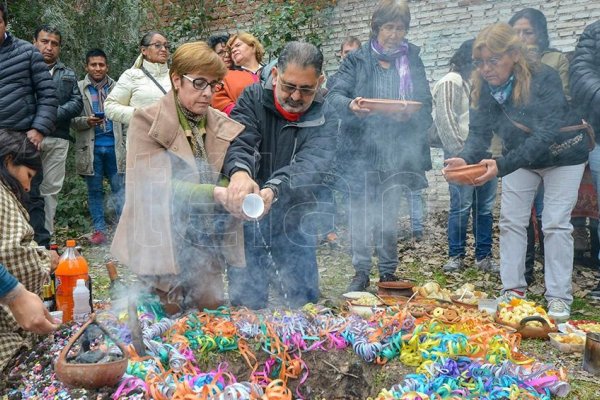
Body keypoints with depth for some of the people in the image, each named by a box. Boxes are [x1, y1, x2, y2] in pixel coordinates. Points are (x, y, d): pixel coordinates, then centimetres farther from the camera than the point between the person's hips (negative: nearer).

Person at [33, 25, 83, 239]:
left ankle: (46, 236, 12)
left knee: (51, 189, 5)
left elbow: (77, 103, 9)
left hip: (57, 139, 3)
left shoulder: (68, 74, 21)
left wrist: (54, 113, -8)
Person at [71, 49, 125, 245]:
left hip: (114, 146, 0)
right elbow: (72, 120, 2)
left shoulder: (116, 88, 7)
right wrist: (87, 121, -18)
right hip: (91, 147, 0)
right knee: (95, 190, 6)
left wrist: (126, 145, 4)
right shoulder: (78, 88, 4)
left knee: (119, 188, 1)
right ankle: (99, 229, 14)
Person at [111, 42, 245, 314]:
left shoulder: (222, 125, 7)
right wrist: (215, 193, -28)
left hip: (206, 247, 5)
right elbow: (158, 186, -17)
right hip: (164, 246, -4)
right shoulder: (147, 121, -8)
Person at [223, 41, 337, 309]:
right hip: (246, 224, 0)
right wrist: (239, 172, -45)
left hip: (294, 227, 1)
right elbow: (239, 141, -22)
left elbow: (310, 165, -24)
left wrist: (273, 190, -44)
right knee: (246, 307, 8)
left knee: (306, 306, 12)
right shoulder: (253, 99, -3)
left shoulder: (324, 119, -5)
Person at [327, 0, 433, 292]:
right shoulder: (357, 60, 7)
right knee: (361, 215, 2)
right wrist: (351, 106, -25)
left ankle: (388, 273, 20)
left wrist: (409, 116, -15)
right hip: (361, 149, -1)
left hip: (397, 151, 1)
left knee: (389, 218, 6)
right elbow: (334, 95, -3)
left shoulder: (413, 61, 12)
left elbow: (425, 107, 7)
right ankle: (361, 273, 14)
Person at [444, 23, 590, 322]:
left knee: (556, 223, -7)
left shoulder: (544, 78, -32)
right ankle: (513, 289, 11)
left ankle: (559, 298, 3)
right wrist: (466, 159, -41)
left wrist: (502, 165, -50)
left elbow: (544, 136, -39)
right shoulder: (482, 86, -16)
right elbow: (479, 131, -20)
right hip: (521, 157, 5)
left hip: (562, 156, -4)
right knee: (511, 219, 1)